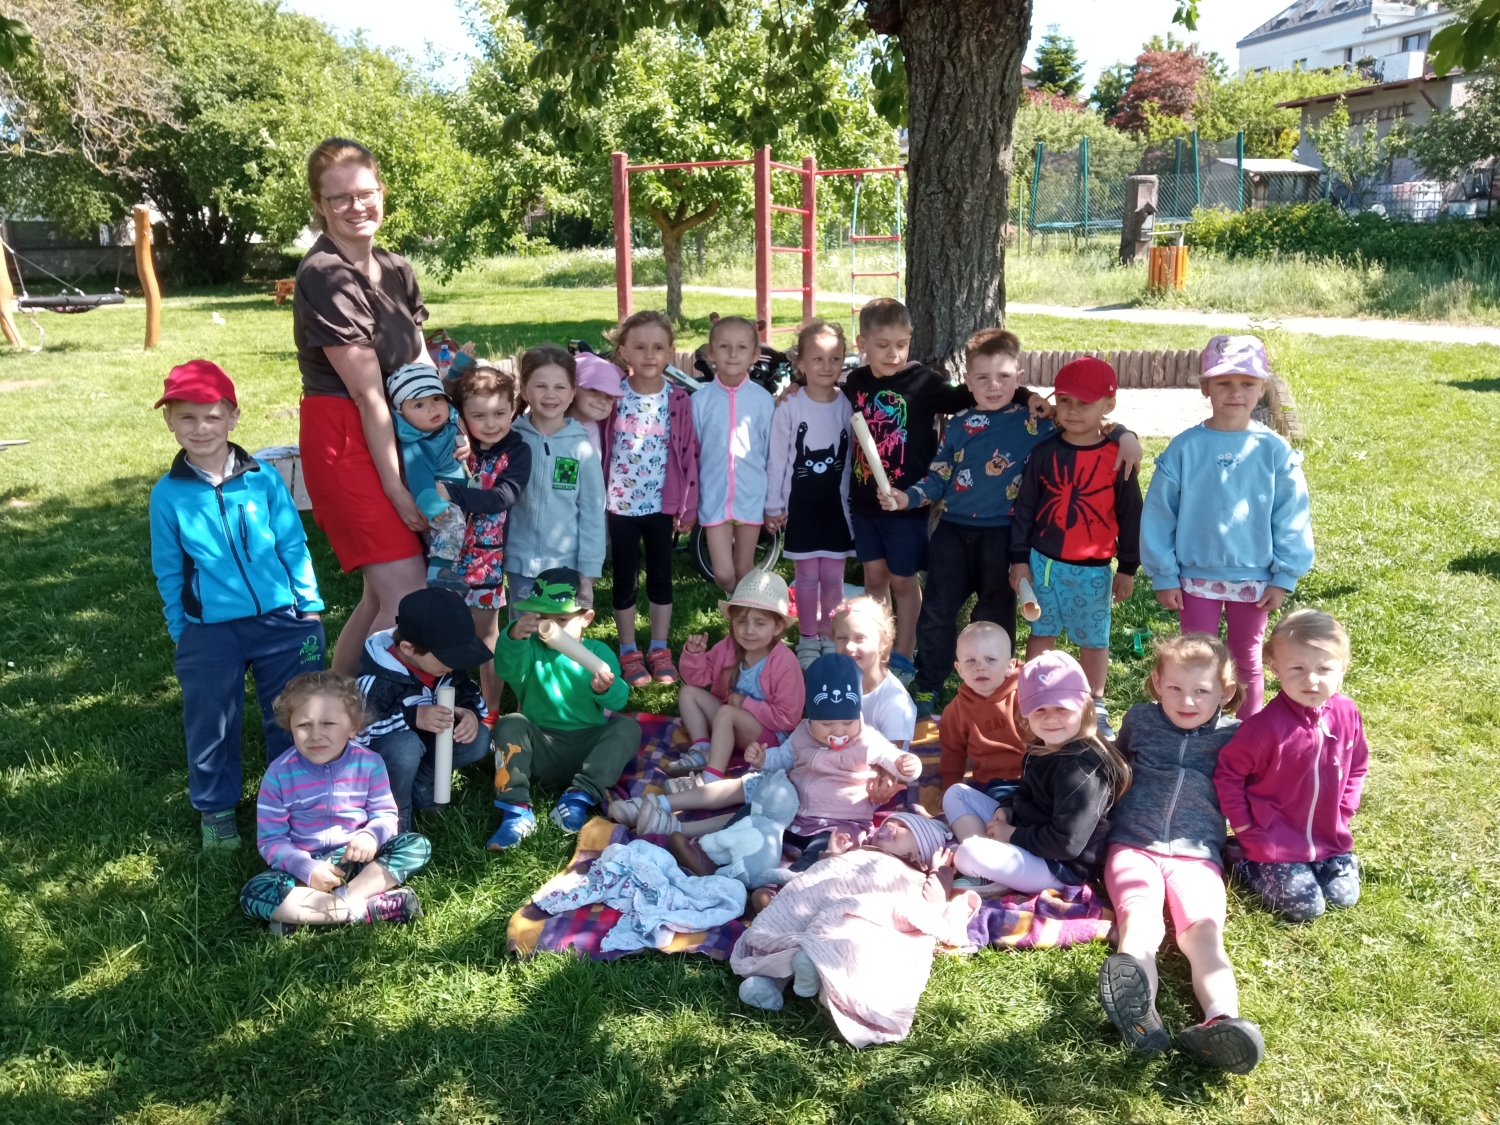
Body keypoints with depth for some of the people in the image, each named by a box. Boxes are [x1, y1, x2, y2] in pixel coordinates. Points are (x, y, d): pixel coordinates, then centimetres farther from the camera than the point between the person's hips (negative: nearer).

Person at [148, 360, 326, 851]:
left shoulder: (263, 478, -3)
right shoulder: (168, 494, -3)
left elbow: (293, 546, 3)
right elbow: (169, 572, 5)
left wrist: (310, 605, 3)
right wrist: (180, 631, 6)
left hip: (282, 622, 0)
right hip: (209, 633, 0)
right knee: (212, 726, 12)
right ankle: (216, 809, 32)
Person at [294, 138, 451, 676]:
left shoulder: (396, 272, 10)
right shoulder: (325, 277, -14)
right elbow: (367, 392, -17)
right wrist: (396, 487, -17)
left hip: (393, 435, 8)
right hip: (344, 440, -8)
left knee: (382, 593, 12)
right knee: (407, 594, -13)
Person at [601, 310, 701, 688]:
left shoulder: (678, 400, -4)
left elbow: (689, 454, -2)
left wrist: (688, 507, -2)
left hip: (662, 503, 1)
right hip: (621, 503, -1)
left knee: (661, 577, 12)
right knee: (625, 580, 10)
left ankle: (659, 650, 26)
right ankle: (629, 653, 23)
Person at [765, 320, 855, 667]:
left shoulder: (848, 406, -2)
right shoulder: (790, 408, -7)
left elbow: (854, 457, 1)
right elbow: (777, 459, -3)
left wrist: (854, 502, 1)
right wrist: (773, 505, -3)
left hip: (836, 501, 2)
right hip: (800, 501, -1)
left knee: (833, 575, 7)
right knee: (807, 575, 6)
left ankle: (829, 637, 22)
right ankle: (807, 639, 19)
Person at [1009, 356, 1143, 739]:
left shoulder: (1117, 457, -8)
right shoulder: (1044, 452, -4)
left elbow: (1130, 515, -1)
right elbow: (1024, 507, 1)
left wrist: (1128, 568, 2)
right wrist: (1019, 559, -1)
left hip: (1093, 568, -1)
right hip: (1043, 561, 1)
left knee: (1094, 639, 12)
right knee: (1041, 632, 14)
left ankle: (1094, 707, 29)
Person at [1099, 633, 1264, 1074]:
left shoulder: (1233, 736, 11)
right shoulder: (1139, 720, 15)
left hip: (1197, 852, 1)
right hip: (1133, 843, 0)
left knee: (1204, 930, -27)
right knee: (1138, 920, -29)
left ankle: (1222, 1022, -52)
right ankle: (1137, 1008, -57)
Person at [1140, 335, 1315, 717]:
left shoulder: (1275, 451, -8)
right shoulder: (1184, 449, -11)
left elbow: (1292, 519, -2)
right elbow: (1158, 516, -6)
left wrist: (1284, 577, -3)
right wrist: (1163, 575, -5)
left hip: (1254, 579, 1)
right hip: (1196, 577, -1)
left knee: (1247, 659, 17)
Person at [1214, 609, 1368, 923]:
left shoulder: (1347, 714, -9)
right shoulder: (1266, 725, -26)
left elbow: (1357, 767, 9)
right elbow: (1228, 773, -15)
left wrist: (1343, 813, 2)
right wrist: (1243, 828, -11)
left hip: (1330, 837, 5)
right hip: (1274, 840, -5)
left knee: (1343, 896, 3)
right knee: (1305, 906, -7)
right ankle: (1246, 862, 15)